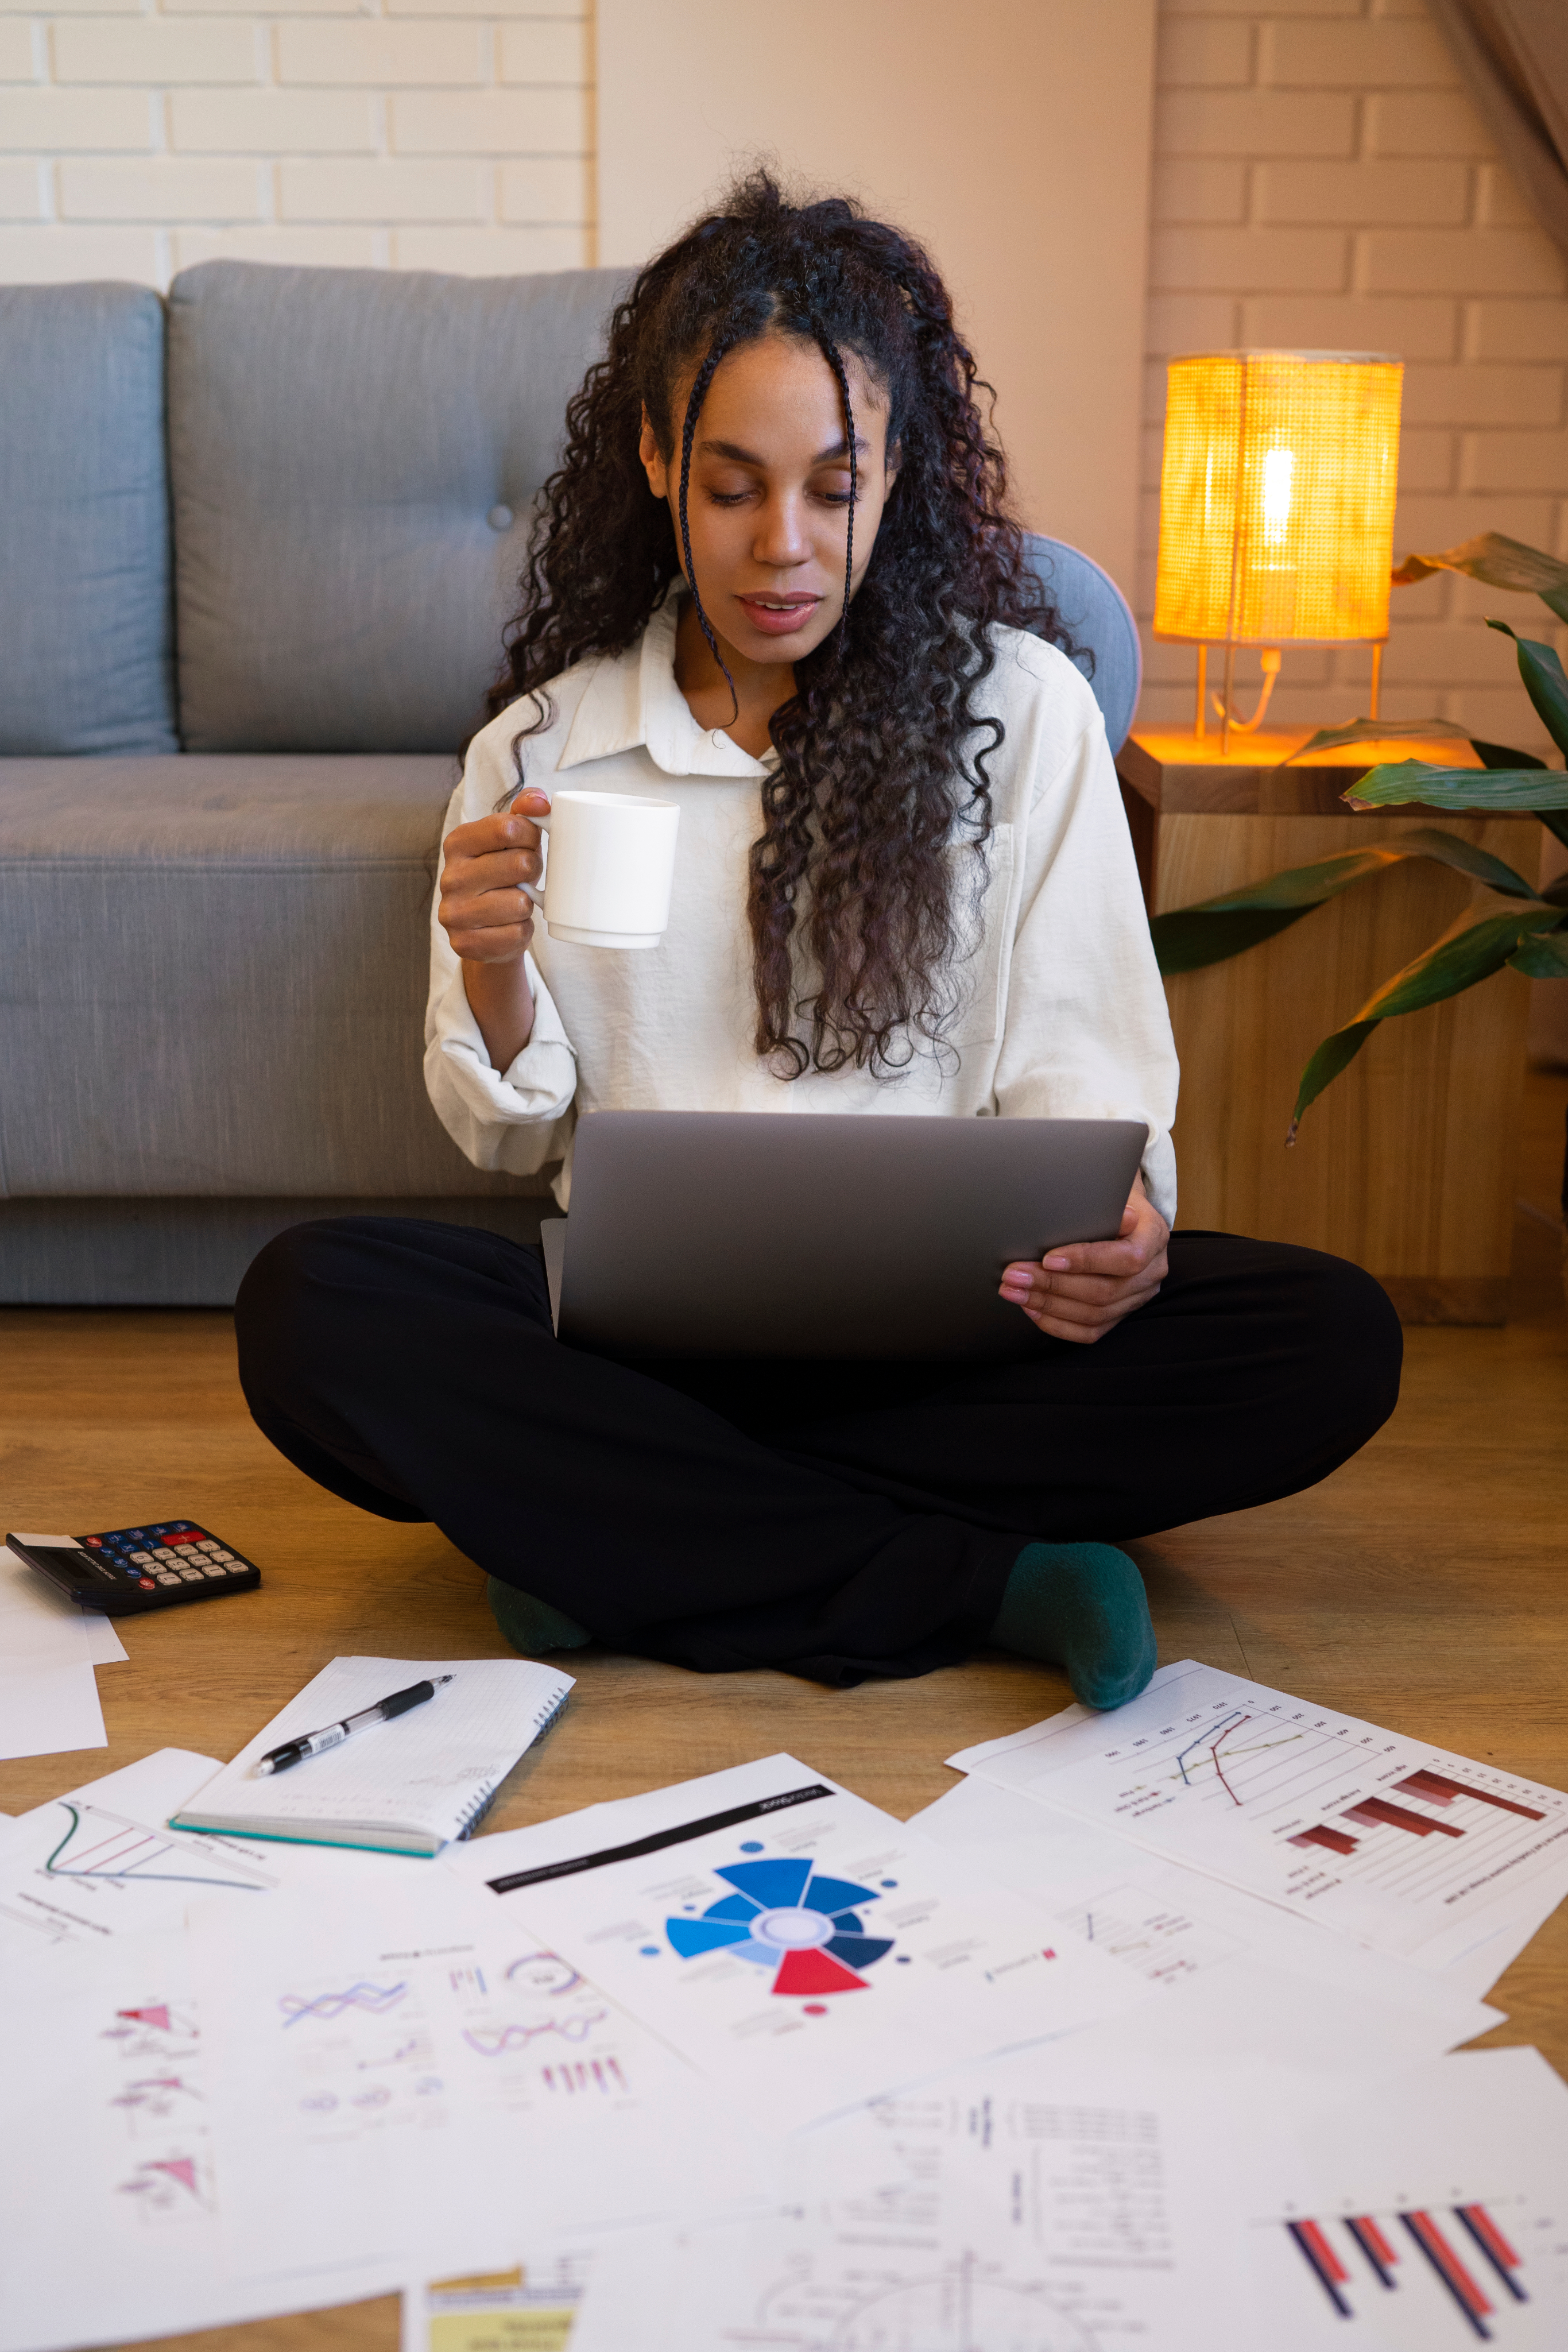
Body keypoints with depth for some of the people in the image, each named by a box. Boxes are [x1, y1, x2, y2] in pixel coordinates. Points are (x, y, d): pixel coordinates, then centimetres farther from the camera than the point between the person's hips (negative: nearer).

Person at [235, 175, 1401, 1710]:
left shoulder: (1019, 705, 5)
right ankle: (976, 1582, -26)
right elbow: (515, 1138, 10)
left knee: (1330, 1344, -26)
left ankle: (637, 1534, -23)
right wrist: (493, 980, -13)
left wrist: (1110, 1234, -19)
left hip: (947, 1325, 0)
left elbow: (1079, 1064, 4)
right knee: (307, 1306, -28)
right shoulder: (543, 745, 8)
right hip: (639, 1326, 1)